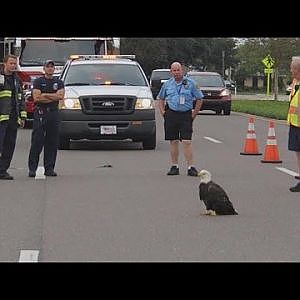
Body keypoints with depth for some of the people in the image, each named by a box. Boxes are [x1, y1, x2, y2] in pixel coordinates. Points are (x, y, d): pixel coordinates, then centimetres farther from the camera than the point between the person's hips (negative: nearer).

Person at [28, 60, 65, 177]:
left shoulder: (59, 82, 15)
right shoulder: (38, 82, 6)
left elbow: (61, 96, -4)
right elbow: (36, 98, -8)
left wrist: (45, 95, -8)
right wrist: (53, 97, -5)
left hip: (54, 113, 3)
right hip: (40, 113, -3)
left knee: (52, 142, 3)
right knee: (37, 142, -8)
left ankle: (49, 168, 8)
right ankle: (32, 168, -7)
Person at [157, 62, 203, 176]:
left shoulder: (190, 83, 3)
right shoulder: (167, 84, 10)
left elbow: (199, 99, 7)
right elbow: (160, 99, 22)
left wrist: (194, 114, 1)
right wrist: (163, 112, 9)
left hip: (186, 115, -2)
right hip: (171, 114, 3)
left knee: (187, 142, -8)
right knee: (173, 141, 5)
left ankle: (191, 167, -8)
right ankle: (174, 167, 12)